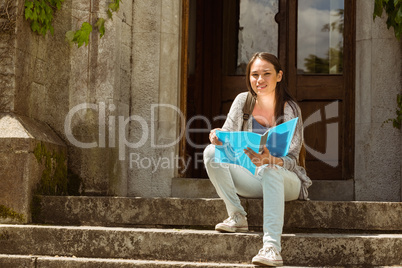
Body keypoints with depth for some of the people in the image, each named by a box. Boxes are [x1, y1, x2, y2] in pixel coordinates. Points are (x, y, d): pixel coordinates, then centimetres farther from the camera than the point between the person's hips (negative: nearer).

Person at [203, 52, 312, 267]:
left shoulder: (290, 109, -10)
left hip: (286, 181, -4)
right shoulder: (243, 101, 2)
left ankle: (272, 246, -52)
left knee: (269, 169, -40)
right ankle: (237, 216, -16)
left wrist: (269, 160, -39)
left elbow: (292, 159, -16)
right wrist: (218, 137, -24)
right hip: (252, 182, 4)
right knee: (211, 152, -17)